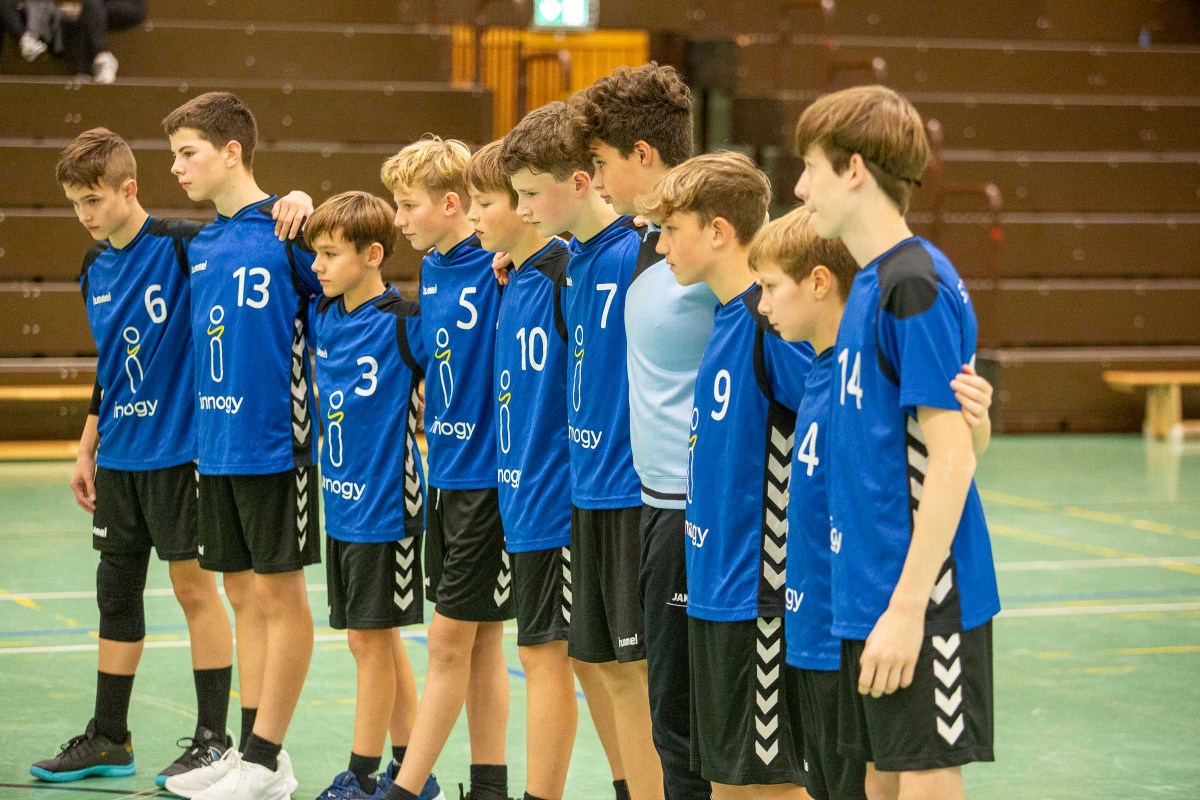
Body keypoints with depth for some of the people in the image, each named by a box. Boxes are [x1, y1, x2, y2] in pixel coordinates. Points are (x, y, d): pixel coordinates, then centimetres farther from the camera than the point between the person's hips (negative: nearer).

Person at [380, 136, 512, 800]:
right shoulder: (432, 269, 9)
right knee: (477, 639, 13)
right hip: (447, 470, 8)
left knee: (450, 639, -2)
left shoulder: (500, 266, -16)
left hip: (488, 474, -8)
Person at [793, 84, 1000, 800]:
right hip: (868, 593, 9)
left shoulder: (918, 285, -16)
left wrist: (907, 606, -20)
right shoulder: (870, 284, 12)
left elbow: (951, 458, -19)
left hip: (924, 603, -9)